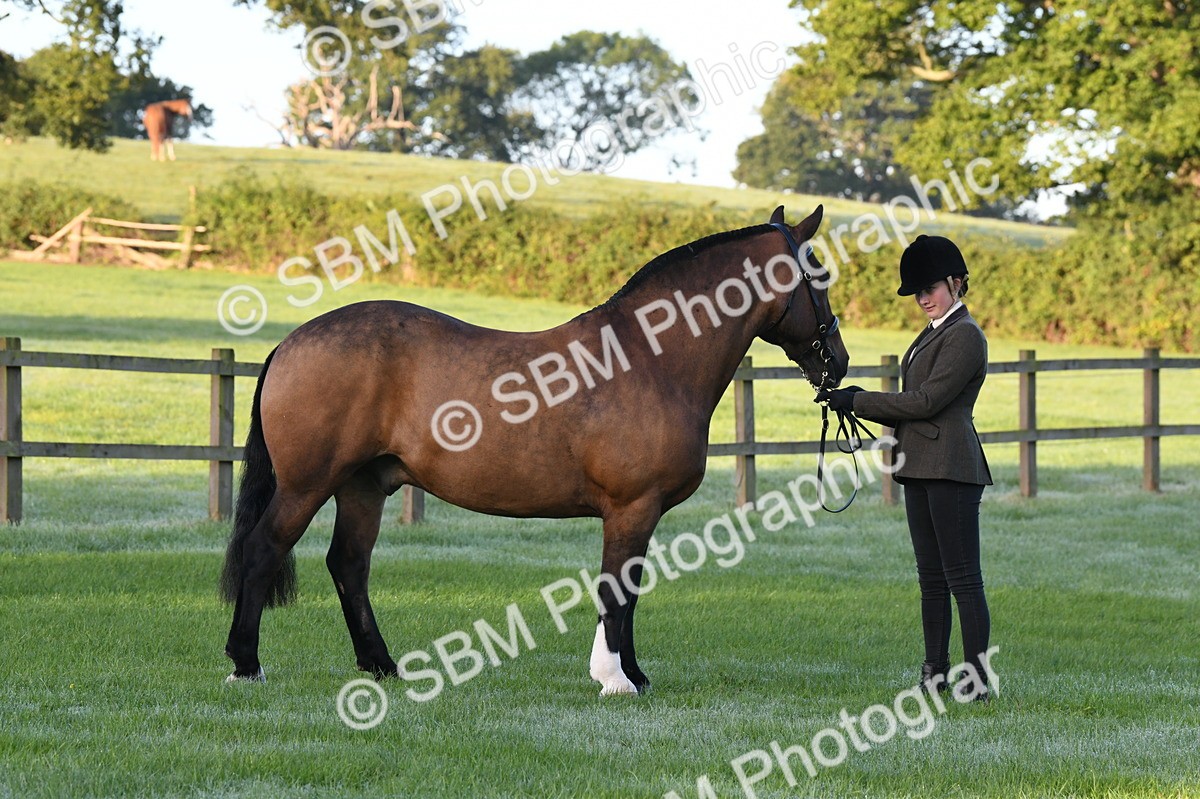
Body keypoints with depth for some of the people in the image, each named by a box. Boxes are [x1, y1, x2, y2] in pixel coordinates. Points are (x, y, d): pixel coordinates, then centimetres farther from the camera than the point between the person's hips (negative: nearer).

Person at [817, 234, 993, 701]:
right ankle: (935, 672, 16)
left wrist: (859, 401, -13)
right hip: (920, 468, 10)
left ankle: (978, 679, -9)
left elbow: (926, 400, -17)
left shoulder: (965, 336, -11)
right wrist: (859, 404, 5)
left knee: (963, 576, -9)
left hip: (951, 468, -10)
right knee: (931, 577, 12)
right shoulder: (932, 334, 19)